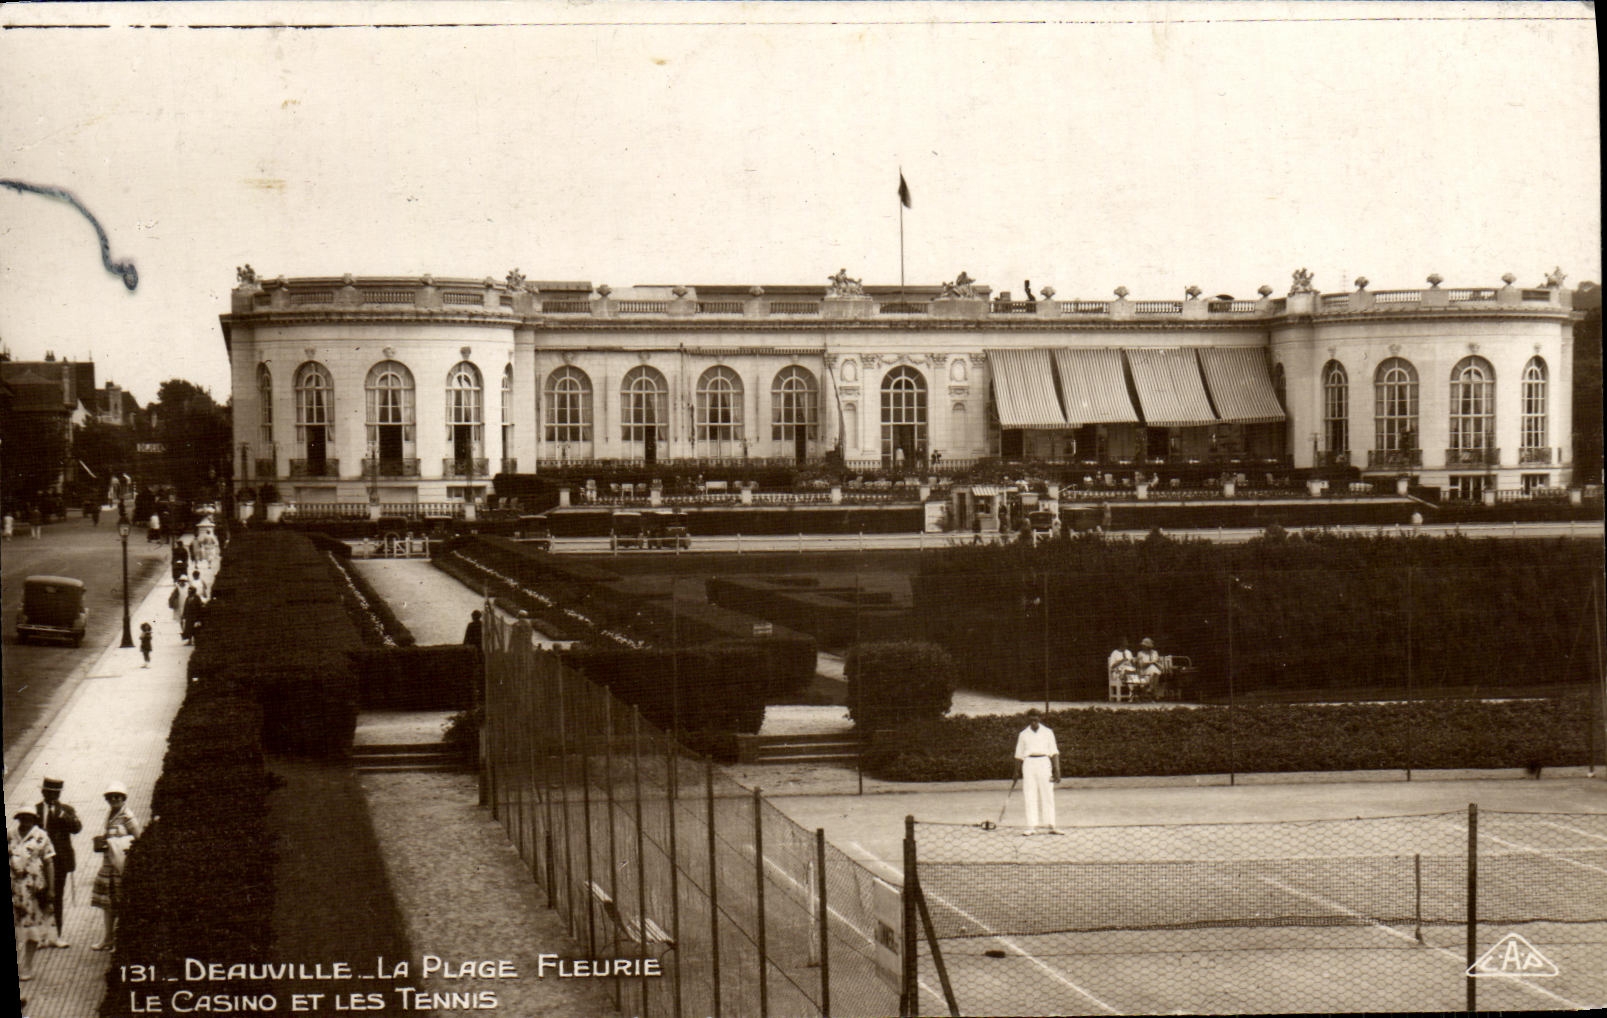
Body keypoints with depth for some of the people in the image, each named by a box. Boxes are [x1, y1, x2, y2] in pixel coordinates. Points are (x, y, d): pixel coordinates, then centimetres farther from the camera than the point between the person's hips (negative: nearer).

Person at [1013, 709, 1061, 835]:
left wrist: (1056, 769, -2)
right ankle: (1032, 827, -4)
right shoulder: (1023, 735, 12)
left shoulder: (1047, 733, 10)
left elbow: (1054, 753, 7)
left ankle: (1049, 826, 2)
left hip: (1044, 763, 0)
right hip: (1029, 764, 0)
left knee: (1047, 795, -2)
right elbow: (1019, 755, 16)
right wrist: (1017, 771, 12)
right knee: (1030, 796, -4)